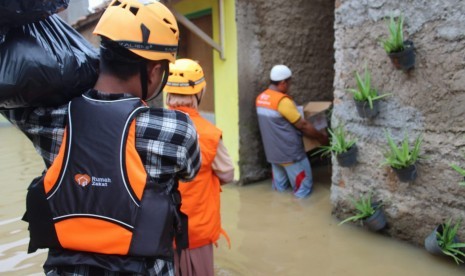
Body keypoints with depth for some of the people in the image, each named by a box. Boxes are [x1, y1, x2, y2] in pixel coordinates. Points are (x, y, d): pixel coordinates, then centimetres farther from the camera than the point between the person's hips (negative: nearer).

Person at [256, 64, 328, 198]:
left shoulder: (260, 98, 2)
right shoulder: (283, 101, -23)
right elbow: (303, 126, -17)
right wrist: (321, 136, -4)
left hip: (272, 151, 8)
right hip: (289, 152, -8)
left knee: (279, 186, 20)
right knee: (303, 187, 8)